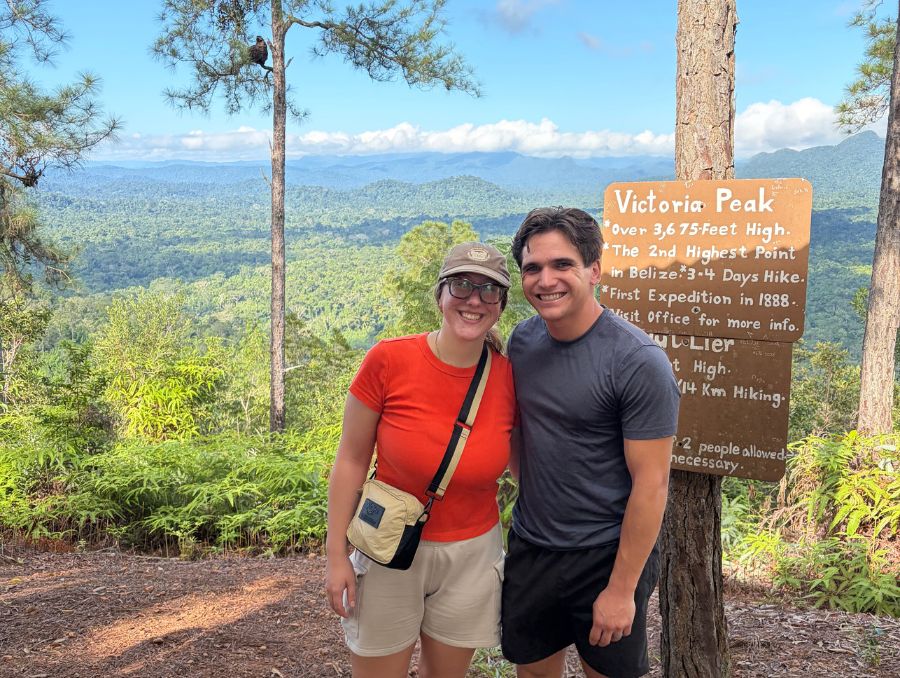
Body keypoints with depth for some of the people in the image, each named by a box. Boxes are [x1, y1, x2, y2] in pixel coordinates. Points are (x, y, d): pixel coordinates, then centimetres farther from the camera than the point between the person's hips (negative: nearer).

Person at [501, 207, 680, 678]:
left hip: (607, 555, -5)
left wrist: (622, 590, -15)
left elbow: (650, 485, -18)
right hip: (529, 548, 5)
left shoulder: (639, 363, -20)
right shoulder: (523, 338, -1)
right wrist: (530, 491, 7)